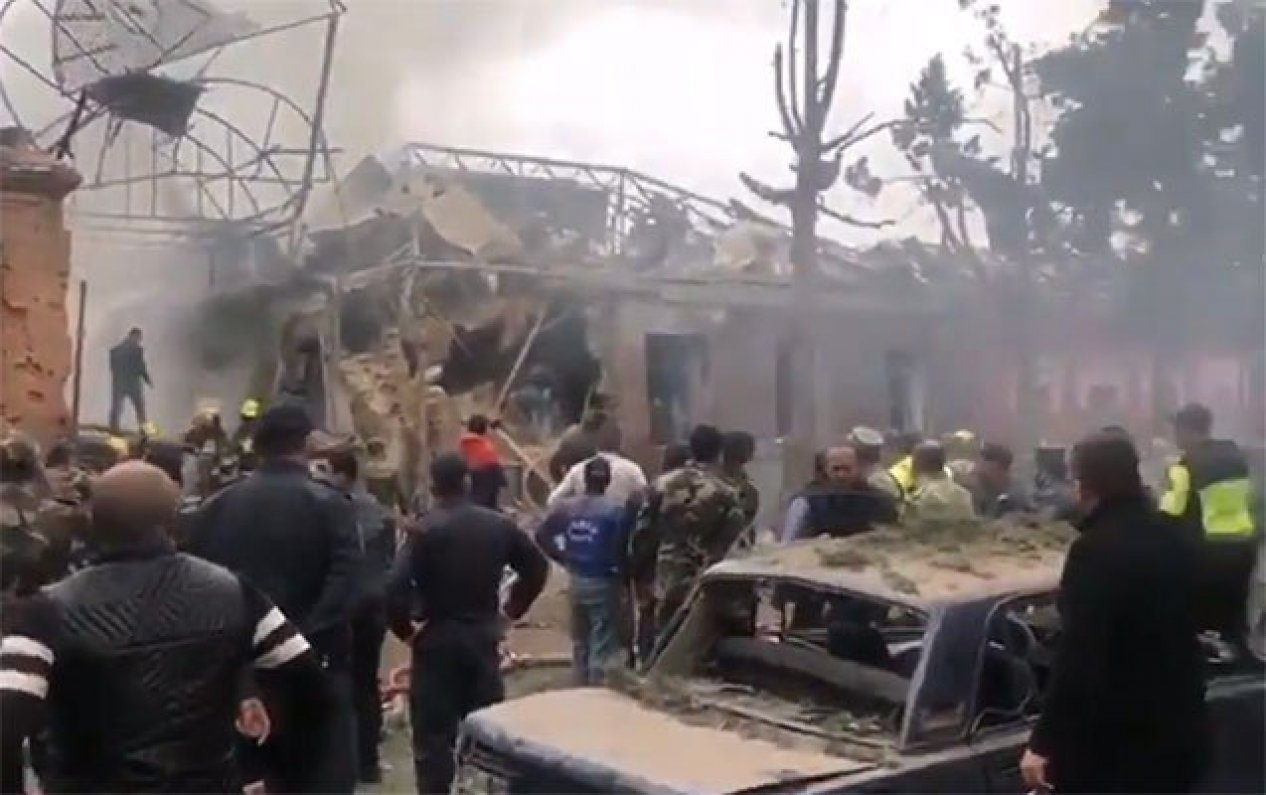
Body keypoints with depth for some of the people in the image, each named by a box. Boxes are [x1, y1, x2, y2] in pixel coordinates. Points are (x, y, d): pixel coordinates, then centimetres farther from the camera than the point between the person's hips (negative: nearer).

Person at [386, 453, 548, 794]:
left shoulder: (425, 530, -13)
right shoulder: (499, 524, 3)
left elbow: (396, 587, -23)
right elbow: (538, 567, 10)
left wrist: (404, 629, -8)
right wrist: (512, 611, 15)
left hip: (438, 637, -4)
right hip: (485, 634, 4)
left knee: (434, 734, 3)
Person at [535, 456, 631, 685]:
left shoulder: (566, 507, 2)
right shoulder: (617, 509, -14)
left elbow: (542, 536, 4)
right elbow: (622, 548, -18)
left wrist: (563, 558, 11)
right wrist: (622, 573, -2)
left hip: (576, 581, 6)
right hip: (603, 583, -5)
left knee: (580, 641, 20)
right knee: (602, 646, 3)